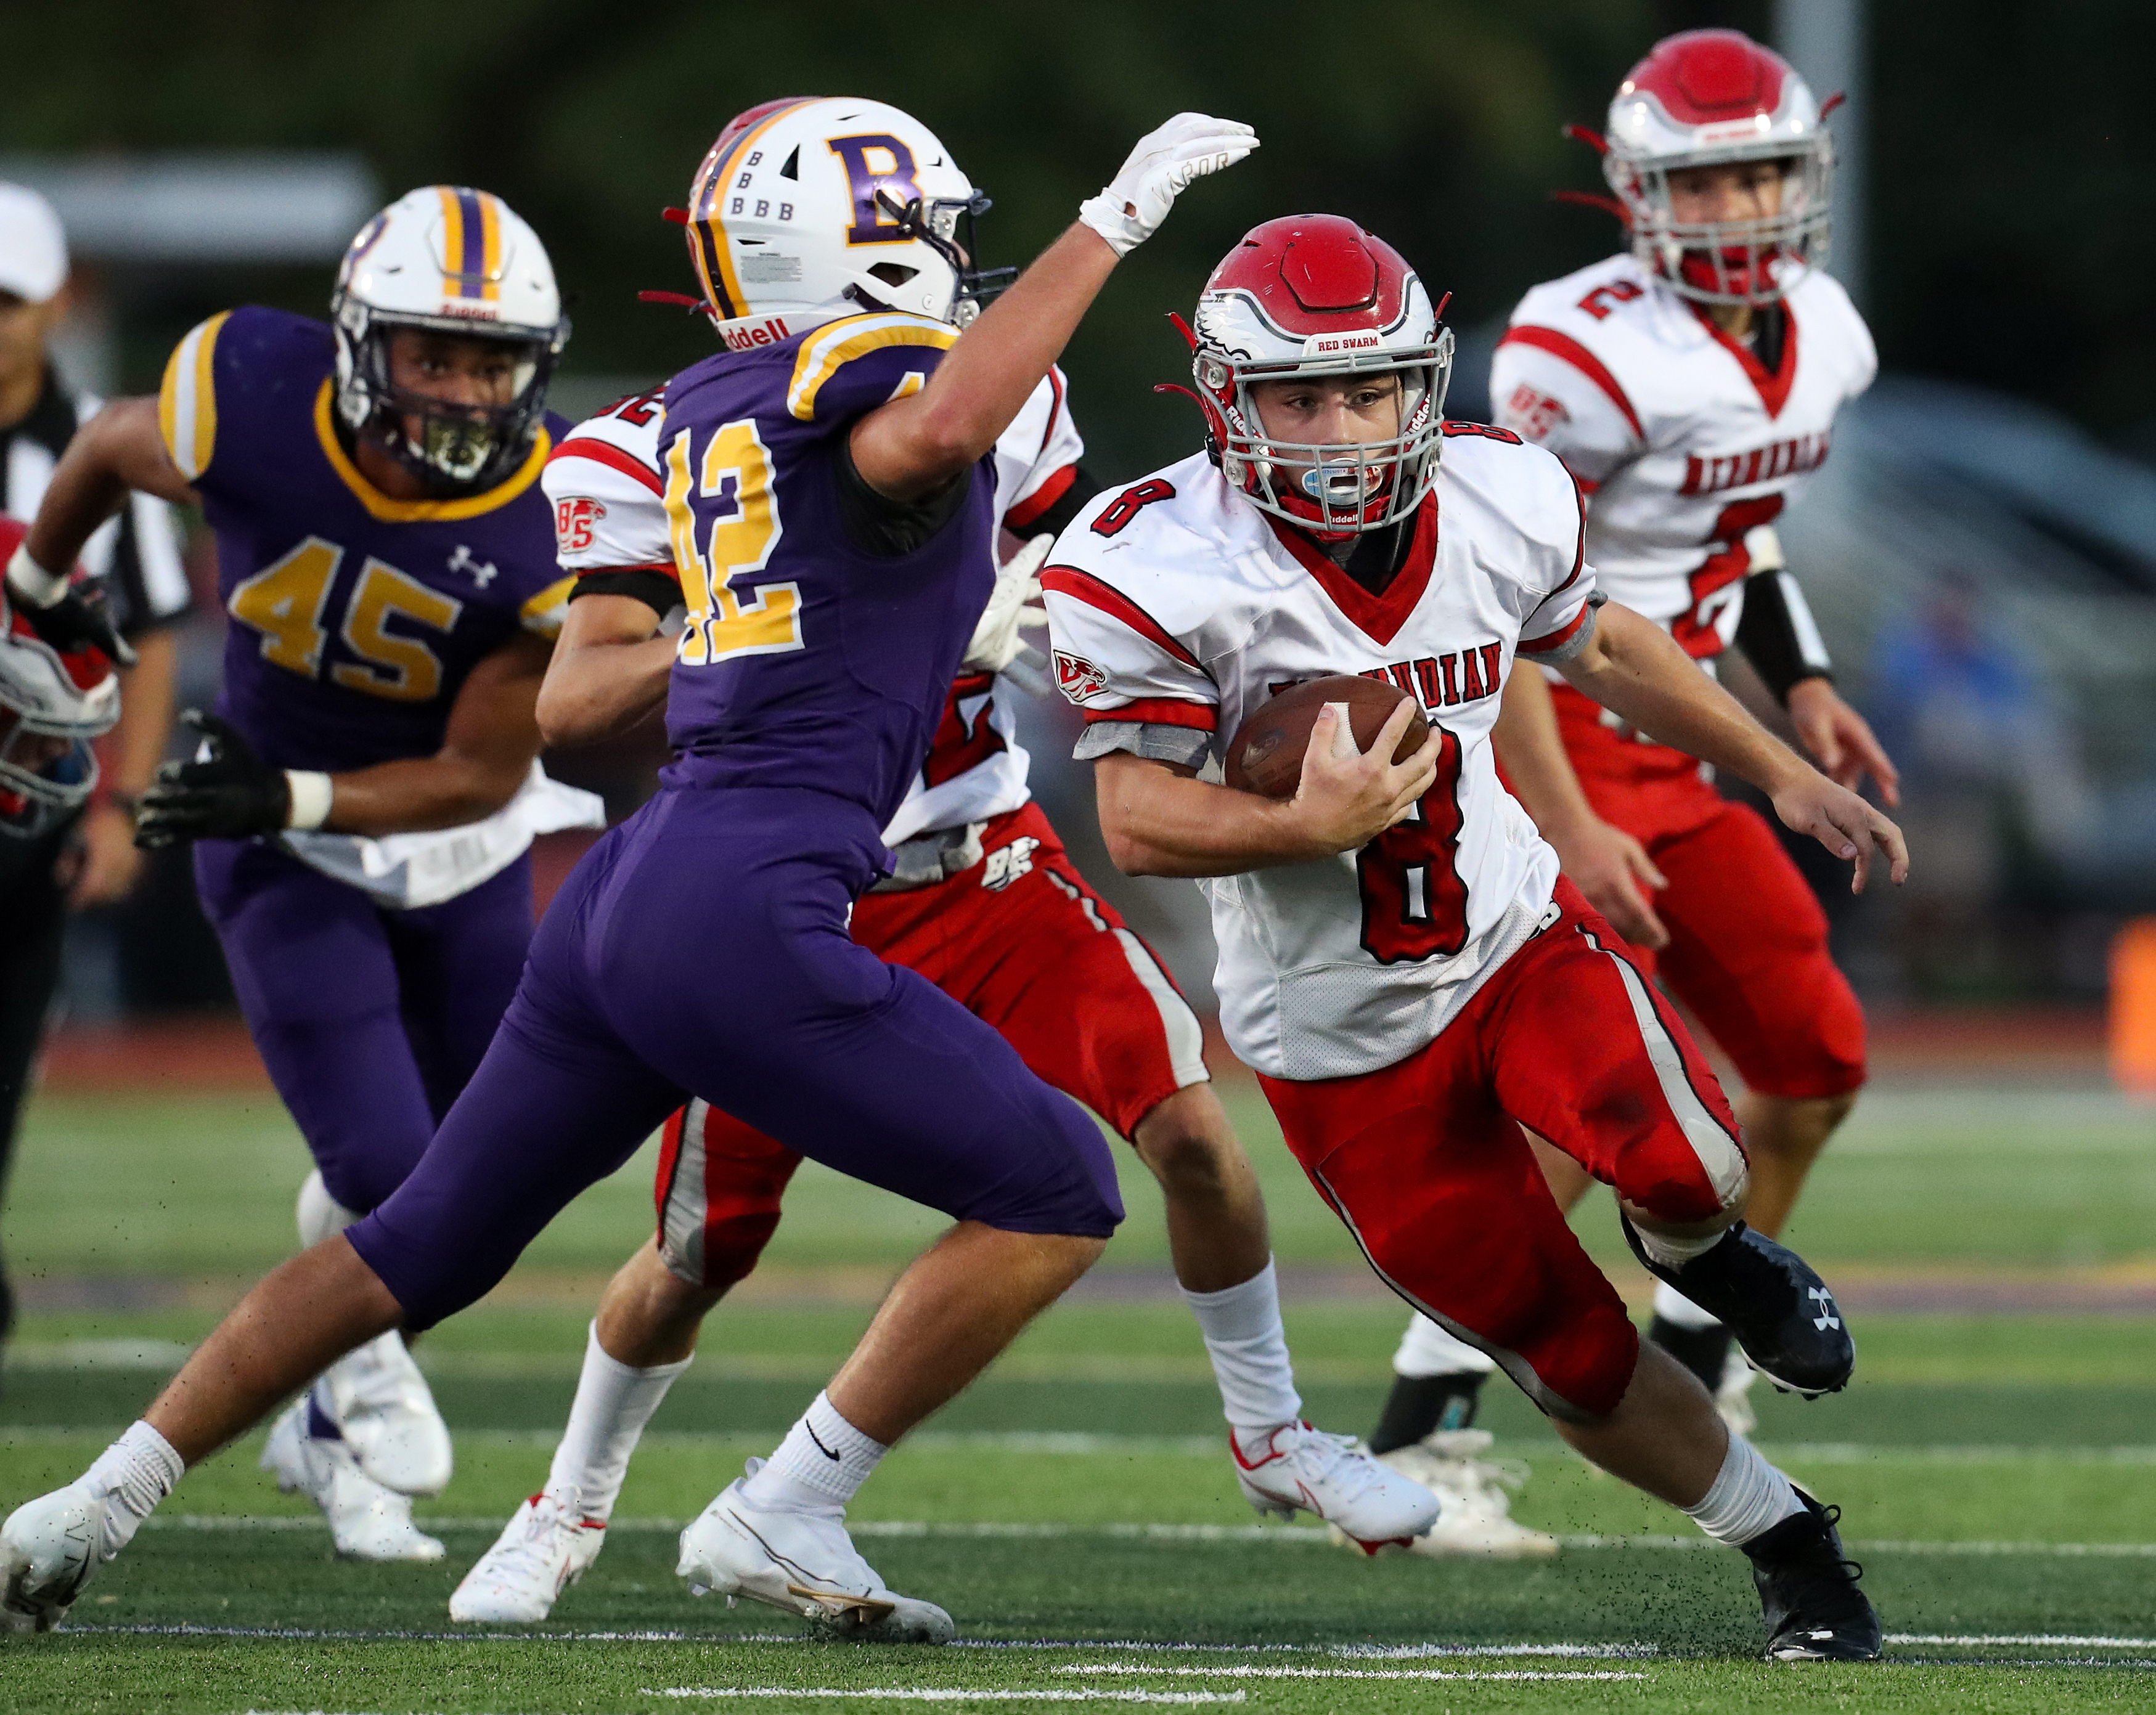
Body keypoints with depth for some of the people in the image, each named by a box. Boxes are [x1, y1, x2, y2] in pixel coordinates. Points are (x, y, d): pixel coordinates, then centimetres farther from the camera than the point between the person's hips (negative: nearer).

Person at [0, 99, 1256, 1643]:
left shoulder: (706, 407, 17)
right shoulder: (884, 373, -6)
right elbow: (932, 432, -31)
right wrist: (1112, 224, -25)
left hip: (631, 881, 8)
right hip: (746, 911, -8)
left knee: (423, 1245, 21)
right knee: (1056, 1198, 0)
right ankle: (782, 1519, -2)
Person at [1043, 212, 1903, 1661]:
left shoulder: (1498, 502, -8)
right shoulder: (1158, 572, -21)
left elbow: (1597, 643, 13)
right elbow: (1137, 823, -18)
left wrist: (1782, 772, 19)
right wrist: (1312, 827, -35)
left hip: (1519, 940, 2)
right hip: (1344, 1042, -2)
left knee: (1683, 1173, -29)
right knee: (1578, 1367, 0)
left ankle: (1700, 1249, 8)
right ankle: (1793, 1551, 24)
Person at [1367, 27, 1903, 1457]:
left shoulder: (1822, 338, 5)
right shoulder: (1595, 353, -22)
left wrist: (1801, 685, 12)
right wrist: (1571, 832, -25)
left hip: (1668, 761, 9)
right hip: (1545, 748, -9)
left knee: (1820, 1060, 9)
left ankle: (1691, 1358, 26)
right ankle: (1423, 1419, -15)